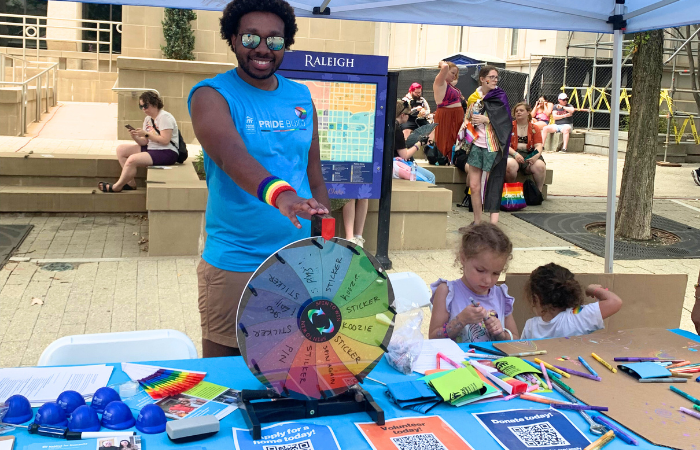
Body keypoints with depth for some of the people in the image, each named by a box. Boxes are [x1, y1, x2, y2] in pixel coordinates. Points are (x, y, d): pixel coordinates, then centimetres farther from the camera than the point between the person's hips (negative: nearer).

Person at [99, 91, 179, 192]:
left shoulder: (165, 117, -12)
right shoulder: (147, 119, 15)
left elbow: (165, 140, -22)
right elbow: (144, 142, 11)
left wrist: (146, 134, -19)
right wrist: (135, 137, -10)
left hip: (167, 153, -10)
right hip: (151, 149, 10)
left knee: (132, 159, -28)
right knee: (120, 149, 6)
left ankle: (117, 187, -7)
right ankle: (131, 183, 1)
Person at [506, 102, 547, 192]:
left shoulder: (534, 128, 17)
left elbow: (538, 145, 7)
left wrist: (537, 155, -17)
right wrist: (515, 154, -18)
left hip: (529, 154, 2)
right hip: (513, 153, -2)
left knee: (540, 166, -31)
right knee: (510, 165, -38)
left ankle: (538, 192, -12)